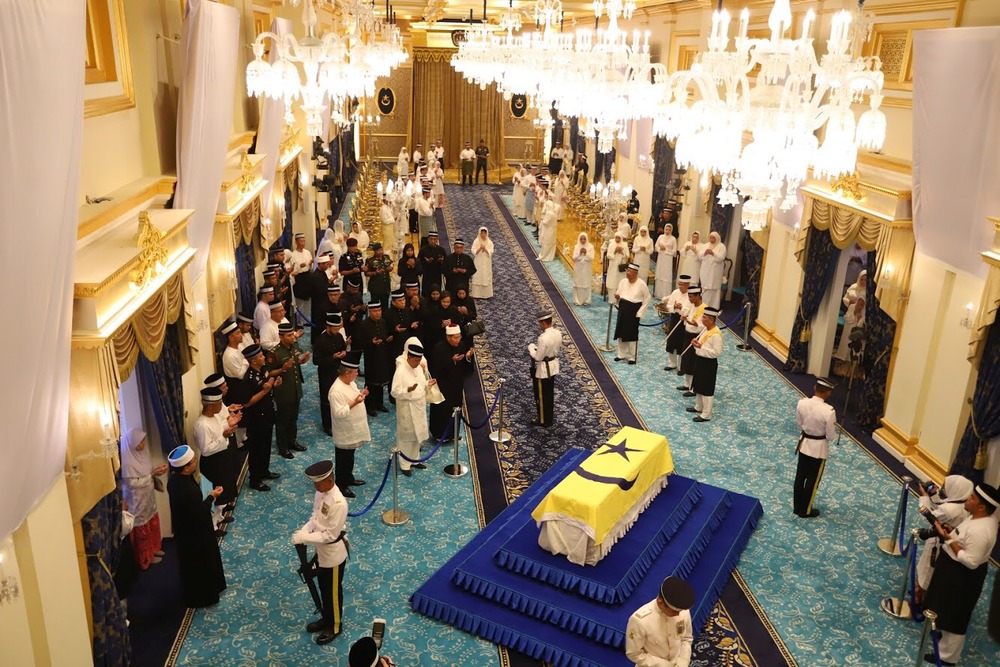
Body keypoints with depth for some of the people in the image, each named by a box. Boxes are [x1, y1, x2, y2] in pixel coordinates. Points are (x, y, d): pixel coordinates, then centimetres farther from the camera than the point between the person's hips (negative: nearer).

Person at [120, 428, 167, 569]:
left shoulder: (140, 453, -2)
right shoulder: (127, 461, -29)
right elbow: (133, 483, -26)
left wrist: (156, 470, -9)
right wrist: (153, 474, -25)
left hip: (148, 497, 8)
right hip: (137, 501, -8)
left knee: (153, 523, 23)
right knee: (142, 529, 10)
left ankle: (153, 549, 44)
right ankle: (146, 557, 29)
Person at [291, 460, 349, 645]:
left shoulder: (338, 503, -33)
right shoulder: (320, 493, -6)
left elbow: (330, 534, -27)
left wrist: (304, 538, -25)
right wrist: (304, 530, -11)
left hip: (333, 554, -8)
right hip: (321, 551, 8)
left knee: (333, 592, 13)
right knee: (323, 587, 25)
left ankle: (334, 626, 34)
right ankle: (326, 618, 46)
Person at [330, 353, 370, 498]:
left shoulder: (350, 382, 1)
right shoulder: (336, 391, -29)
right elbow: (338, 413, -30)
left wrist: (361, 395, -2)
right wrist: (354, 403, -32)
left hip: (353, 431, 9)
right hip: (344, 433, -9)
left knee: (350, 457, 25)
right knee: (343, 460, 8)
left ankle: (349, 479, 42)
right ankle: (341, 486, 22)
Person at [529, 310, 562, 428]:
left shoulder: (543, 338, -31)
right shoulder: (558, 333, -7)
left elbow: (538, 357, -24)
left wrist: (531, 348, -6)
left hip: (543, 369, -8)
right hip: (553, 366, 8)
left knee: (541, 396, 11)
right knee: (550, 394, 23)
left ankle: (543, 421, 25)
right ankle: (550, 418, 38)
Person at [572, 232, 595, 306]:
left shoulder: (590, 246, -2)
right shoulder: (576, 246, 0)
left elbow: (591, 258, -7)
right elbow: (574, 258, -5)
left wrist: (586, 253, -20)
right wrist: (580, 253, -19)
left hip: (587, 269, 0)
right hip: (578, 269, 1)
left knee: (586, 284, 2)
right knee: (578, 284, 2)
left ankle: (586, 300, 10)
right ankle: (577, 300, 8)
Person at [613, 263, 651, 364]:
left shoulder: (641, 284, -12)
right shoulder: (623, 281, 2)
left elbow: (647, 299, -5)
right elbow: (618, 295, 13)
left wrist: (640, 313, -7)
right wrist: (617, 298, -12)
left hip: (633, 311, -5)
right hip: (622, 310, 5)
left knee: (632, 335, 1)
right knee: (620, 333, 11)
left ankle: (632, 357, 13)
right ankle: (621, 354, 26)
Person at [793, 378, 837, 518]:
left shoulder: (802, 403, -15)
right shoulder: (829, 411, -29)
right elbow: (830, 436, -17)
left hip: (804, 443, 5)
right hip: (819, 448, -5)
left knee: (800, 476, 21)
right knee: (813, 480, 14)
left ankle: (796, 506, 35)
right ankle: (805, 510, 30)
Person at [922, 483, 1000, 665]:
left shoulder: (979, 531, -36)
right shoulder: (984, 517, -6)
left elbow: (971, 561, -31)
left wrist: (949, 539, -29)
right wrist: (952, 531, -4)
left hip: (962, 576, -9)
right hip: (955, 569, 9)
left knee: (953, 616, 11)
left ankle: (947, 656, 29)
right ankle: (941, 630, 55)